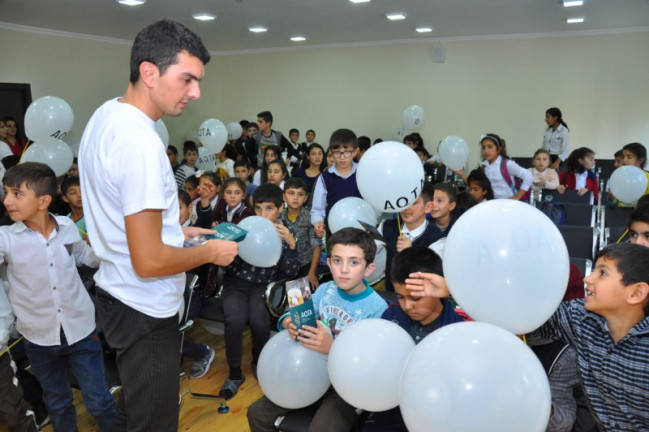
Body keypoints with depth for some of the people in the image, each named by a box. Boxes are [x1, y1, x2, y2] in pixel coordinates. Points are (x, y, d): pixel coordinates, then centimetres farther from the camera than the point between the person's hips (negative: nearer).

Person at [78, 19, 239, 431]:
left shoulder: (105, 115, 4)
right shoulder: (141, 142, -28)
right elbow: (149, 262, -28)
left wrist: (176, 229, 13)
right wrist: (211, 252, -13)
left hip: (116, 294, 9)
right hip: (146, 312, -9)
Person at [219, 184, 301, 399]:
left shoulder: (285, 234, 1)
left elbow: (289, 272, -6)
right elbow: (227, 265, 1)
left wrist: (291, 244, -20)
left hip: (264, 286, 0)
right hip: (236, 284, 0)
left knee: (259, 321, -29)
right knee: (235, 320, -29)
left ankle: (259, 363, 5)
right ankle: (235, 373, -5)